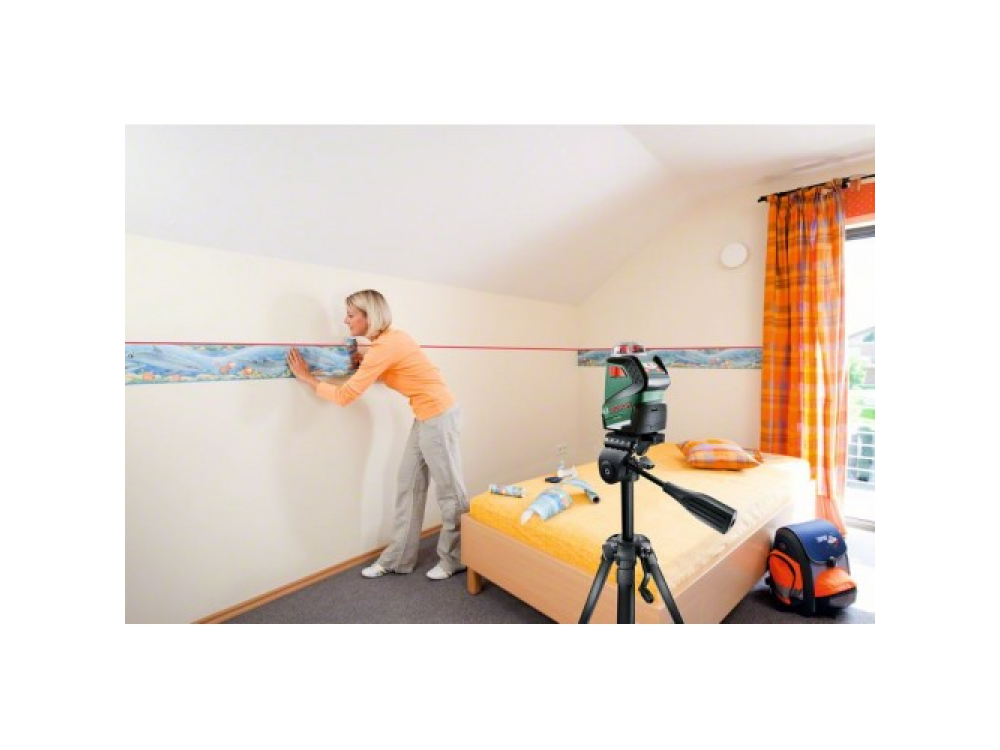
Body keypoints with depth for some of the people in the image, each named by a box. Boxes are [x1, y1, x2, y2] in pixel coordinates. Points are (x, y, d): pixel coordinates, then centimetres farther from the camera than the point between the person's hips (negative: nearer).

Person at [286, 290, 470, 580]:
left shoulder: (384, 346, -19)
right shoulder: (390, 338, 8)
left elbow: (345, 395, -16)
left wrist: (307, 377, -2)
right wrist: (367, 361, 10)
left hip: (438, 416, -10)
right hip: (426, 416, 10)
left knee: (449, 490, 5)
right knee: (408, 485, 15)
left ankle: (455, 559, 24)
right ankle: (398, 558, 29)